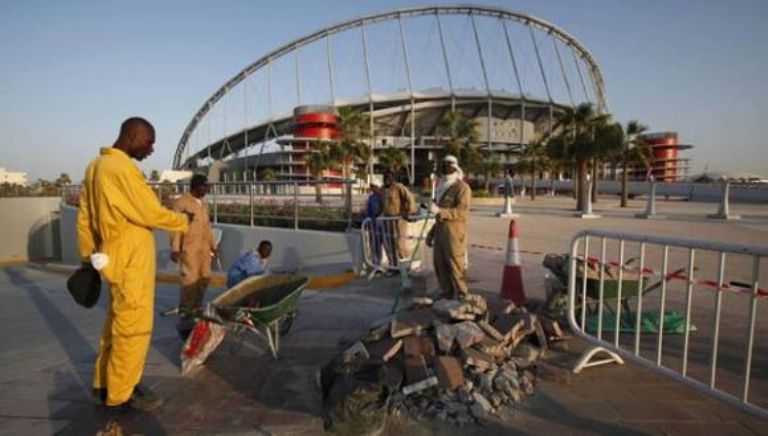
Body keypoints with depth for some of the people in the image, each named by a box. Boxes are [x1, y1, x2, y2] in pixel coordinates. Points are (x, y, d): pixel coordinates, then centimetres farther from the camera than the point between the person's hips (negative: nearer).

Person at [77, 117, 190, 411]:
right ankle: (121, 394, 13)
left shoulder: (96, 166, 12)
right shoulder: (123, 168, -18)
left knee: (116, 322, 19)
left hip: (115, 257, 10)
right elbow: (152, 213, -17)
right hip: (132, 260, -10)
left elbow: (84, 216, 15)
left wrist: (87, 256, 20)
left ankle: (105, 383, 32)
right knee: (133, 326, 1)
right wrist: (183, 222, 0)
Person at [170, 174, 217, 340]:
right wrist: (175, 249, -16)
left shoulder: (204, 204, 17)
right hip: (189, 247, -7)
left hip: (204, 247, 8)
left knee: (204, 278, 11)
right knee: (190, 280, -9)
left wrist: (213, 245, 20)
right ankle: (184, 316, 1)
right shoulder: (181, 202, -5)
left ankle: (196, 311, 27)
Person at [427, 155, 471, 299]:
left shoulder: (462, 187, -7)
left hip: (454, 232, -8)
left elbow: (462, 212, -20)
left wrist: (439, 211, -26)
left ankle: (461, 296, 10)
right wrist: (432, 232, 22)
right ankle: (447, 293, 25)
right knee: (439, 264, 12)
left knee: (455, 265, -3)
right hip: (440, 230, 8)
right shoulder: (443, 187, 19)